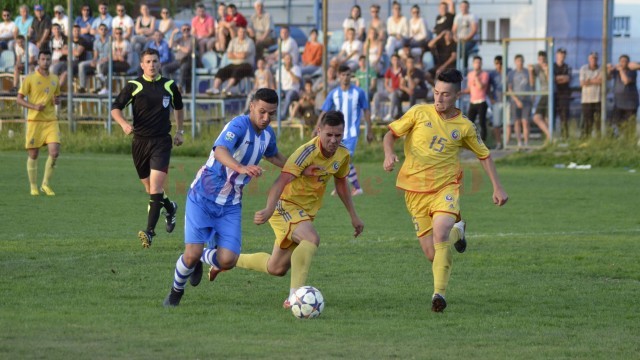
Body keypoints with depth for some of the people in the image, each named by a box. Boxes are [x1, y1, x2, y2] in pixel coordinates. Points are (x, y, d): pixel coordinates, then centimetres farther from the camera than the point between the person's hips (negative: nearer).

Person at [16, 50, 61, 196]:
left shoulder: (54, 79, 11)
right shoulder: (30, 78, -3)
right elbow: (19, 99, -3)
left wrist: (56, 100, -2)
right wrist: (34, 106, -18)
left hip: (51, 120, 3)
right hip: (35, 120, -3)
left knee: (54, 152, -11)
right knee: (33, 155, 1)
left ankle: (45, 184, 5)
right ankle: (33, 187, 14)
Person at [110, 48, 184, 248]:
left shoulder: (169, 85, 4)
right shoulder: (134, 86, -1)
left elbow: (178, 106, 24)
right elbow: (115, 108, -4)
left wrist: (179, 131, 22)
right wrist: (124, 123, -23)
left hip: (161, 141, -1)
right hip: (140, 140, 1)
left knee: (155, 187, -16)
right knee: (150, 188, 12)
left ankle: (150, 232, -19)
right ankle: (170, 207, 43)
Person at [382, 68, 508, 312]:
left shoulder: (464, 127, 2)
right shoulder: (419, 113, -1)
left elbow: (484, 155, 14)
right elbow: (391, 134, 5)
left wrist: (497, 187, 7)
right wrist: (389, 154, -16)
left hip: (446, 187, -1)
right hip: (415, 191, 1)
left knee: (440, 233, -31)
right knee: (432, 254, 1)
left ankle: (439, 293, -24)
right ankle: (456, 232, 37)